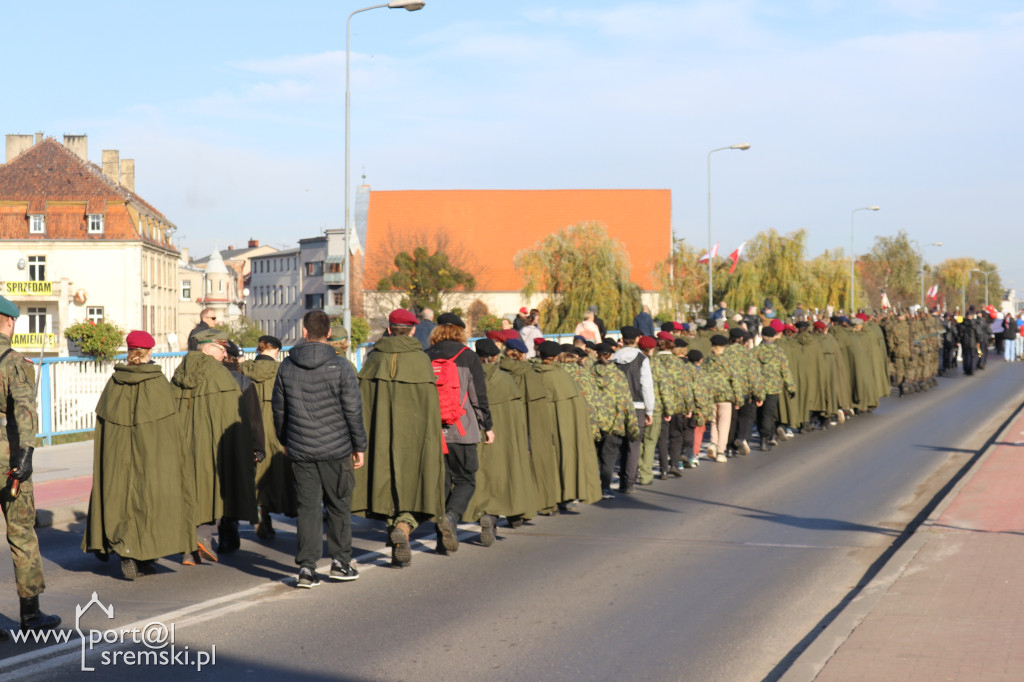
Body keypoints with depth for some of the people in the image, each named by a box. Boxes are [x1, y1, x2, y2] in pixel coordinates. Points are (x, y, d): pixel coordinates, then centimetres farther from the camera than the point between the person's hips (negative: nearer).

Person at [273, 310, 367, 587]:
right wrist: (359, 446, 3)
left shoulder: (287, 367, 2)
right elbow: (353, 411, -7)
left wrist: (285, 441, 25)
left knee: (307, 506, 6)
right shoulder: (341, 367, -8)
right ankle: (340, 562, 18)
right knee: (338, 505, 11)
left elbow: (278, 409, 11)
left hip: (300, 450, 2)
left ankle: (306, 567, 1)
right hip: (336, 449, -2)